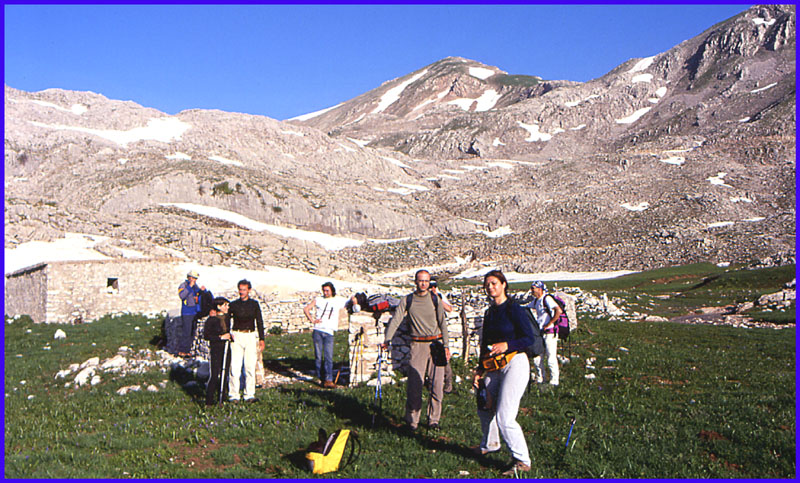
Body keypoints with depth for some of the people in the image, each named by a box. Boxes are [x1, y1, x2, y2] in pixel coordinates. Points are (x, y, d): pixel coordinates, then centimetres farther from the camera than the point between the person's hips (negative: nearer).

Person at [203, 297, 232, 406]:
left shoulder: (227, 318, 9)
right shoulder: (211, 320, -9)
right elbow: (206, 336, -12)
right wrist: (220, 337, -16)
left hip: (226, 350, 6)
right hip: (216, 350, -6)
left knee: (224, 375, 9)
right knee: (214, 376, -7)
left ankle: (222, 398, 19)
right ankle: (209, 401, 1)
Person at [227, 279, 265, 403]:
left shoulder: (254, 304, 9)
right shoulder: (233, 304, 7)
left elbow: (259, 322, 11)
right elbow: (227, 320, 9)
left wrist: (261, 339, 5)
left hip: (251, 336, 1)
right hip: (236, 336, -1)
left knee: (250, 367, 0)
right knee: (235, 367, -6)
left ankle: (249, 395, 8)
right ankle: (234, 395, 1)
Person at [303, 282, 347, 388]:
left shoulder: (339, 300, 11)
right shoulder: (318, 300, 12)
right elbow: (306, 309, 13)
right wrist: (312, 320, 2)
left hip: (329, 332, -1)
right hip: (317, 331, 1)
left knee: (328, 357, -10)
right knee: (318, 357, 3)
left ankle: (329, 380, -12)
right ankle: (321, 378, 13)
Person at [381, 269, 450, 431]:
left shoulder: (435, 299, 6)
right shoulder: (407, 300, 5)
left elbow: (442, 324, 7)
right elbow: (395, 320, 0)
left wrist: (446, 346, 0)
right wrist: (386, 340, -13)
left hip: (436, 343, 1)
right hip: (418, 345, -1)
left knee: (437, 384, 1)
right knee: (414, 383, -7)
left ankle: (434, 419, 14)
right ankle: (412, 420, 5)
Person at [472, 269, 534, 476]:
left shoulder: (513, 309, -9)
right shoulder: (489, 313, 13)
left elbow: (529, 338, -12)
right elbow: (485, 345, 19)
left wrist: (506, 345, -23)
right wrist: (479, 370, 16)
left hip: (515, 364, -8)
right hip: (494, 369, 8)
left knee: (504, 417, -13)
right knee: (485, 409, 16)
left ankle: (522, 461, -2)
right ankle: (490, 444, 42)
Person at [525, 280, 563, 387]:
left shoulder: (547, 298, -14)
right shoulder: (536, 301, 13)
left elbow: (559, 311, -27)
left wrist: (549, 324, -21)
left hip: (549, 333, -9)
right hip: (540, 333, 9)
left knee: (551, 358, -4)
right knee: (536, 358, 11)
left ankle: (554, 382, 6)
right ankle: (540, 380, 24)